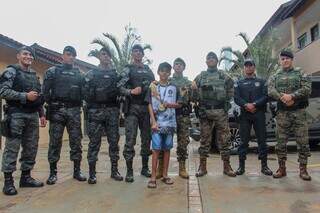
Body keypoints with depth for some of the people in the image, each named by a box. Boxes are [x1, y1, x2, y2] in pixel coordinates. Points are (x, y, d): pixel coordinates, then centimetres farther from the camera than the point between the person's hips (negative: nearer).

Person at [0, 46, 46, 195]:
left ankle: (26, 177, 19)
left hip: (33, 116, 6)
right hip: (16, 114, -6)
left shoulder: (34, 75, 19)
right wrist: (25, 96, -17)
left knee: (31, 148, 8)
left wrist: (41, 114, 13)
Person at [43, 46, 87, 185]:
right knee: (55, 141, 0)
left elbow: (83, 91, 16)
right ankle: (53, 172, 11)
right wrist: (51, 105, -7)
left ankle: (77, 170, 12)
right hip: (57, 110, -2)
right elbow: (45, 90, 2)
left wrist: (80, 104, 3)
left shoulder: (79, 74, 17)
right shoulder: (52, 71, 8)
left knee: (76, 141, 3)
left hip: (74, 111, 3)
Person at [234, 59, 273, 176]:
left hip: (259, 114, 0)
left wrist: (254, 104, -14)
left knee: (262, 140, 1)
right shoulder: (239, 83, 15)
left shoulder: (262, 82, 14)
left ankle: (264, 166, 11)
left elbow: (266, 96, 1)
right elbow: (236, 98, 1)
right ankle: (241, 166, 7)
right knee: (244, 140, 1)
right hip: (244, 115, 0)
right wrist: (246, 105, -16)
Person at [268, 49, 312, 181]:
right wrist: (283, 98, -18)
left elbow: (307, 89, -6)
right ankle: (282, 169, 16)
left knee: (303, 142, 0)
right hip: (282, 113, 1)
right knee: (281, 142, 4)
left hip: (299, 112, -1)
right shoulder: (274, 77, 13)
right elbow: (271, 91, -3)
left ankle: (303, 170, 14)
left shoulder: (301, 74, 9)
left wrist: (291, 96, -19)